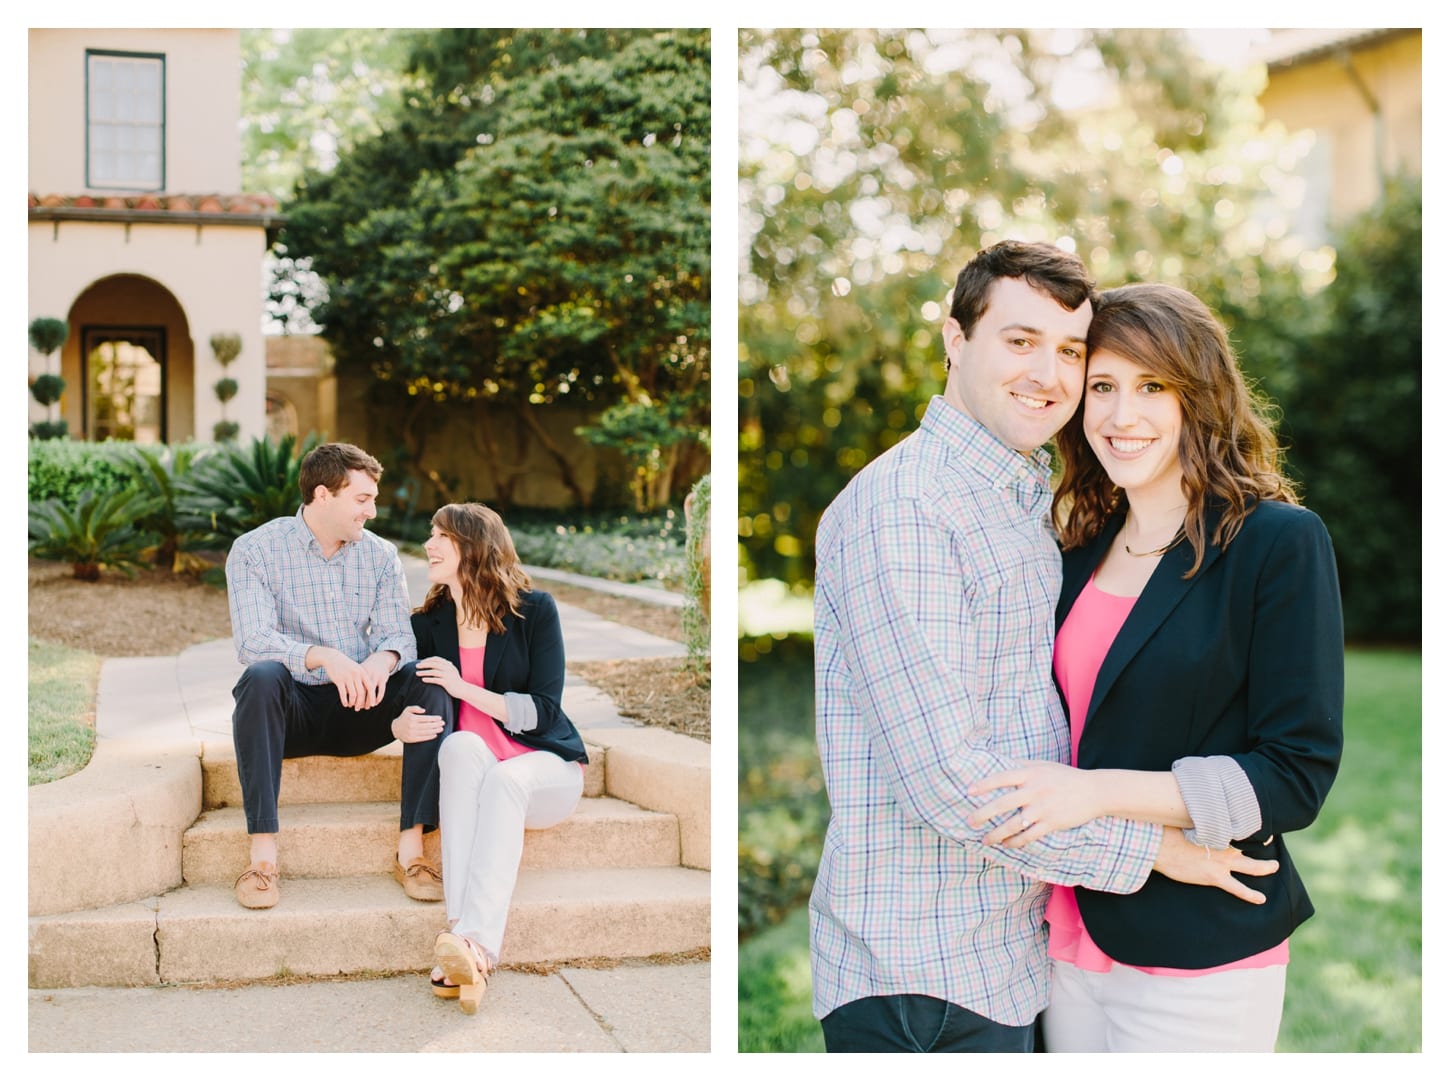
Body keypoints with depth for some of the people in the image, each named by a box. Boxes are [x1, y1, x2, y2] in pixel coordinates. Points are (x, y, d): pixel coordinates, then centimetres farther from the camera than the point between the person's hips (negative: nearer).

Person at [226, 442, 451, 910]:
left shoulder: (381, 555, 7)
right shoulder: (254, 550, -5)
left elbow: (399, 636, -2)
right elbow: (251, 641, -18)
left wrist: (382, 661, -28)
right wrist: (323, 657, -37)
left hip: (359, 712, 3)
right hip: (292, 709, -3)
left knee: (429, 682, -24)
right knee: (261, 676, -35)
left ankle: (411, 848, -27)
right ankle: (263, 854, -34)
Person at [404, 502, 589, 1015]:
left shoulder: (534, 610, -4)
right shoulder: (429, 622, 7)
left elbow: (542, 711, -8)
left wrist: (464, 688, -17)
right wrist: (403, 724, -20)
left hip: (543, 766, -2)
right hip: (468, 769, 2)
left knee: (505, 780, -37)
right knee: (461, 745, -34)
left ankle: (475, 941, -51)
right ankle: (465, 941, -48)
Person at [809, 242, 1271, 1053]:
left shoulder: (1027, 505, 13)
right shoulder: (899, 505, -17)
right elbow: (945, 776, -22)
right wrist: (1150, 848, -13)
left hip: (1009, 952, 8)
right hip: (921, 976, -8)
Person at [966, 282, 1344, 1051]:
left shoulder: (1280, 541, -10)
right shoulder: (1083, 552, 8)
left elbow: (1297, 776, -14)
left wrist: (1101, 792, -21)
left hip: (1200, 962, -5)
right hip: (1072, 941, 6)